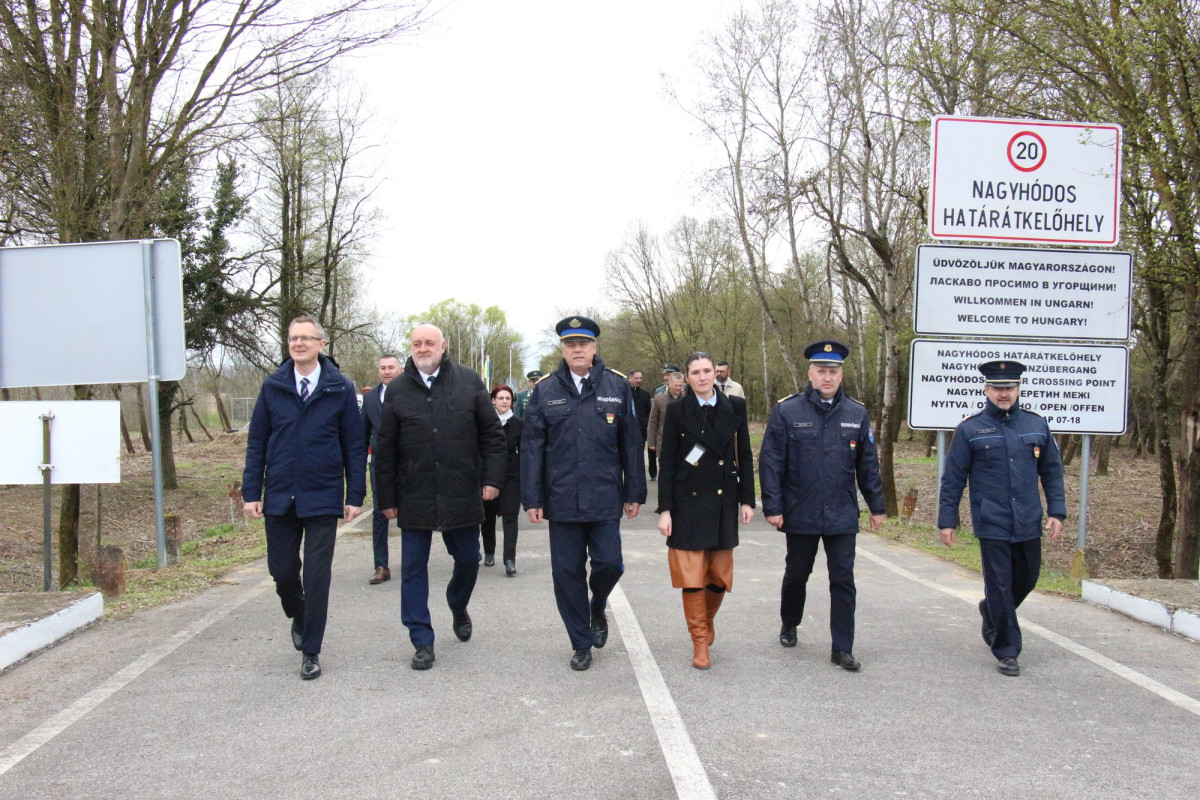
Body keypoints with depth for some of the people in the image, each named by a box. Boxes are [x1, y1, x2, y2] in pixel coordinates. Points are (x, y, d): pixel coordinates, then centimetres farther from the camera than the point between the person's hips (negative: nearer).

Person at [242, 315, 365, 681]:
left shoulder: (341, 389, -2)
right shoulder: (272, 387, 3)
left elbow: (354, 445, 0)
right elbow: (256, 441, 6)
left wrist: (355, 495, -4)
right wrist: (251, 492, 0)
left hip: (323, 499, -2)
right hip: (279, 497, 2)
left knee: (317, 576, 1)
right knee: (282, 569, 10)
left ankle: (311, 651, 14)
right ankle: (298, 618, 41)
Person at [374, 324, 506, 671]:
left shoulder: (468, 382, 1)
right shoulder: (397, 390, 2)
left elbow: (493, 434, 3)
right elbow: (385, 449, 5)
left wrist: (492, 478, -5)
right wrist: (388, 498, 3)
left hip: (462, 495, 0)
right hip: (414, 497, 0)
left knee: (468, 560, 11)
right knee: (413, 569, 2)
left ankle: (459, 609, 41)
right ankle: (422, 642, 12)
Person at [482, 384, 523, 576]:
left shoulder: (517, 424, 0)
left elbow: (522, 452, 4)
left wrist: (523, 477, -2)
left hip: (511, 476, -1)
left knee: (510, 517, -9)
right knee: (488, 517, 13)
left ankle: (510, 560, -14)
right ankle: (489, 553, 32)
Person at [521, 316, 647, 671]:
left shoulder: (617, 386, 2)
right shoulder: (545, 391, 2)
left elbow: (631, 443, 5)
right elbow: (532, 447, 2)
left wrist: (634, 493, 4)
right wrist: (532, 499, -1)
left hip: (605, 498, 0)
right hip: (561, 500, 0)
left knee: (609, 564, -2)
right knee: (567, 572, 6)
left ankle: (598, 609, 33)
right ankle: (581, 643, 23)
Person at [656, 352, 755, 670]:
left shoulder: (735, 407, 3)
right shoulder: (677, 410, -3)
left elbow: (745, 456, 7)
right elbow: (667, 462, -4)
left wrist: (747, 499, 2)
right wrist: (665, 509, -8)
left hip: (724, 501, 2)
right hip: (688, 502, -2)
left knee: (720, 575, 9)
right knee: (692, 575, 0)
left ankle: (707, 622, 37)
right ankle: (700, 642, 15)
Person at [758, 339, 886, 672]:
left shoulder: (857, 414, 3)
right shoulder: (787, 411, -6)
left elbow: (868, 466, 9)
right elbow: (770, 463, -6)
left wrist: (877, 507, 9)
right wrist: (773, 507, -9)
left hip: (842, 516, 2)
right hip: (800, 516, -1)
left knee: (843, 581, 3)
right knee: (796, 575, 16)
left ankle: (842, 649, 12)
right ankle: (789, 626, 40)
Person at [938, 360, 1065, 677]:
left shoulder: (1037, 425, 5)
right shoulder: (970, 430, -4)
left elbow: (1052, 472, 12)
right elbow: (952, 479, -2)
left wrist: (1057, 511, 4)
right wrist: (947, 520, -4)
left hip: (1029, 524, 4)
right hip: (992, 526, -4)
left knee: (1027, 580, 16)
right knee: (1000, 587, 1)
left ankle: (991, 611, 44)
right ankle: (1006, 651, 14)